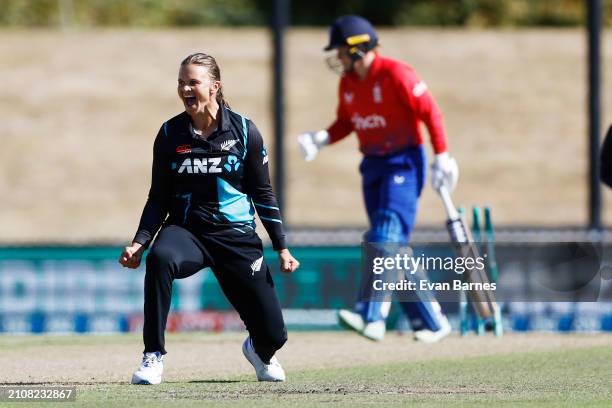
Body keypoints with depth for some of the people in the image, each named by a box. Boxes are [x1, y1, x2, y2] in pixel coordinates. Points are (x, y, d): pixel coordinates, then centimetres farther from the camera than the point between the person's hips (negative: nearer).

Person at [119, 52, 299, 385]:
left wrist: (282, 248, 2)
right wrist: (139, 242, -6)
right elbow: (159, 197, 7)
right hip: (186, 230, 0)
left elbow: (263, 194, 5)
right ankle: (153, 357, -28)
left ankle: (258, 350, 39)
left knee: (272, 334, -3)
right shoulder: (170, 134, 1)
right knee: (159, 257, -38)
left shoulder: (244, 131, -2)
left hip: (236, 236, 0)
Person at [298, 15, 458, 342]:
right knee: (392, 248, 6)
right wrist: (322, 139, -3)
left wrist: (442, 158, -19)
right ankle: (431, 323, 14)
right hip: (372, 165, 8)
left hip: (404, 163, -8)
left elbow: (430, 113, -15)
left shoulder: (396, 75, -15)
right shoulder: (347, 83, 7)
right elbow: (345, 122, 17)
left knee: (388, 230, -22)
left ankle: (371, 317, -33)